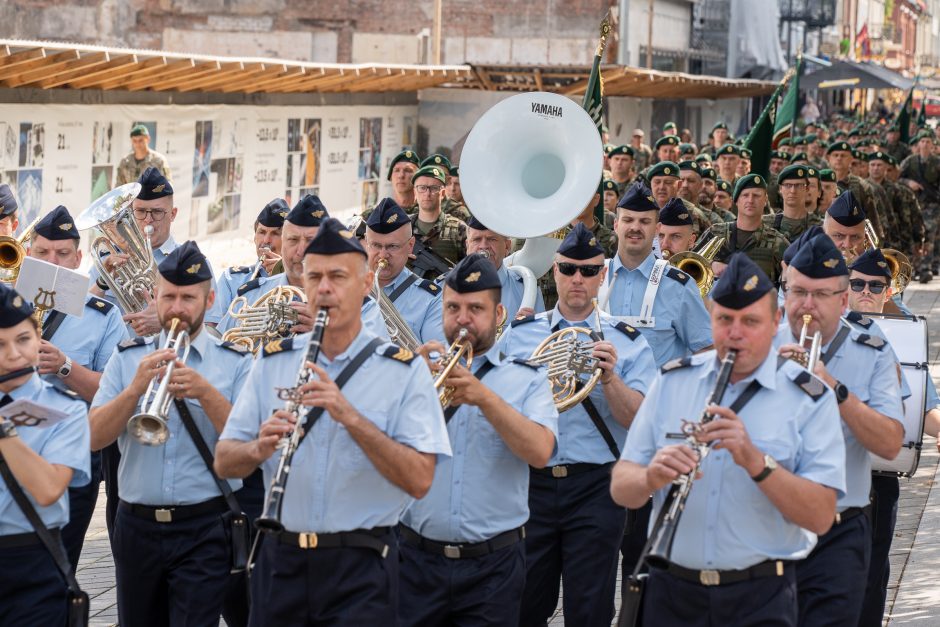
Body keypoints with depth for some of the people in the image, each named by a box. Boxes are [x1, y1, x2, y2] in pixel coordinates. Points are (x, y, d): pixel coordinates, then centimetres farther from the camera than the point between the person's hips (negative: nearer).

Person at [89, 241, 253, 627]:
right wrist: (136, 388, -18)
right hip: (136, 526, 3)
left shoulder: (236, 363, 2)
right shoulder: (127, 358, 8)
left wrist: (206, 393, -23)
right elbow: (94, 437, -3)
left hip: (205, 529, -3)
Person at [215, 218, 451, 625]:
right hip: (280, 561, 3)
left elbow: (419, 481, -13)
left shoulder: (404, 370, -3)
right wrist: (259, 449, -17)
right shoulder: (272, 362, 8)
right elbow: (223, 463, 6)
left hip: (361, 568, -3)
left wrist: (349, 415, -23)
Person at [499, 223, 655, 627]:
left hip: (595, 488, -1)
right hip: (530, 483, 2)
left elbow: (640, 422, -6)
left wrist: (610, 377, -21)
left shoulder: (628, 343, 4)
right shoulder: (518, 335, 8)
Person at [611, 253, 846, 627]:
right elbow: (620, 489, 2)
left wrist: (755, 460, -25)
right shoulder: (672, 381, 5)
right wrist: (652, 478, -21)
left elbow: (820, 516, -12)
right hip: (672, 592, 3)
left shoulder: (810, 399, -4)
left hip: (761, 597, -2)